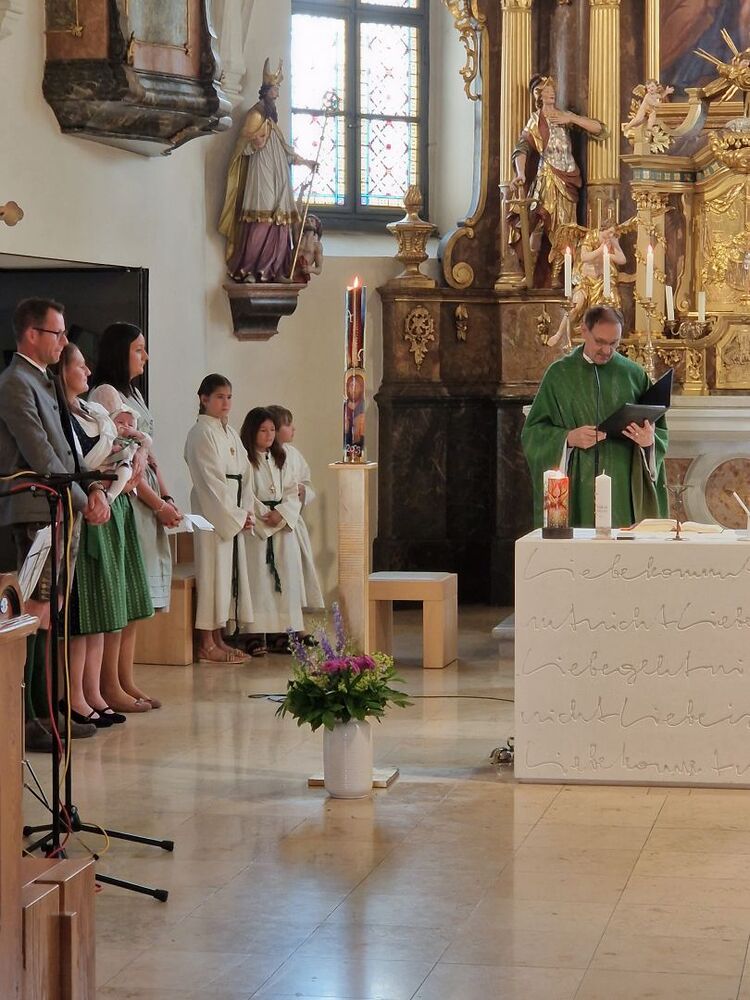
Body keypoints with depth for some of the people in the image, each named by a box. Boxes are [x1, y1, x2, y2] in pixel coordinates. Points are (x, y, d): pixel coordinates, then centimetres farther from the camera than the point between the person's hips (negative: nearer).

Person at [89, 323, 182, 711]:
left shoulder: (134, 393, 19)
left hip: (147, 500, 9)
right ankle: (111, 686, -6)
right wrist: (158, 504, -12)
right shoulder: (106, 393, -9)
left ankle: (127, 681, 13)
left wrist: (167, 497, 6)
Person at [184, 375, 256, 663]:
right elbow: (210, 480, -15)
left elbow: (244, 474, 15)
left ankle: (219, 639, 15)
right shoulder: (201, 432, -9)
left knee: (231, 571, 9)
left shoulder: (230, 433, 16)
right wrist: (235, 515, -15)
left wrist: (247, 511, 1)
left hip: (233, 514, 9)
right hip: (211, 510, -9)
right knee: (213, 571, -8)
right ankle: (207, 645, -5)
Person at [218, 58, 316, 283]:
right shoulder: (256, 114, -2)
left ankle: (274, 270, -1)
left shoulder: (272, 116, 22)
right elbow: (246, 142, -9)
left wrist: (303, 161, 31)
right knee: (259, 222, -15)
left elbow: (283, 146, 28)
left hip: (277, 173, 8)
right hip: (261, 170, -8)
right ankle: (247, 270, -15)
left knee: (278, 223, 0)